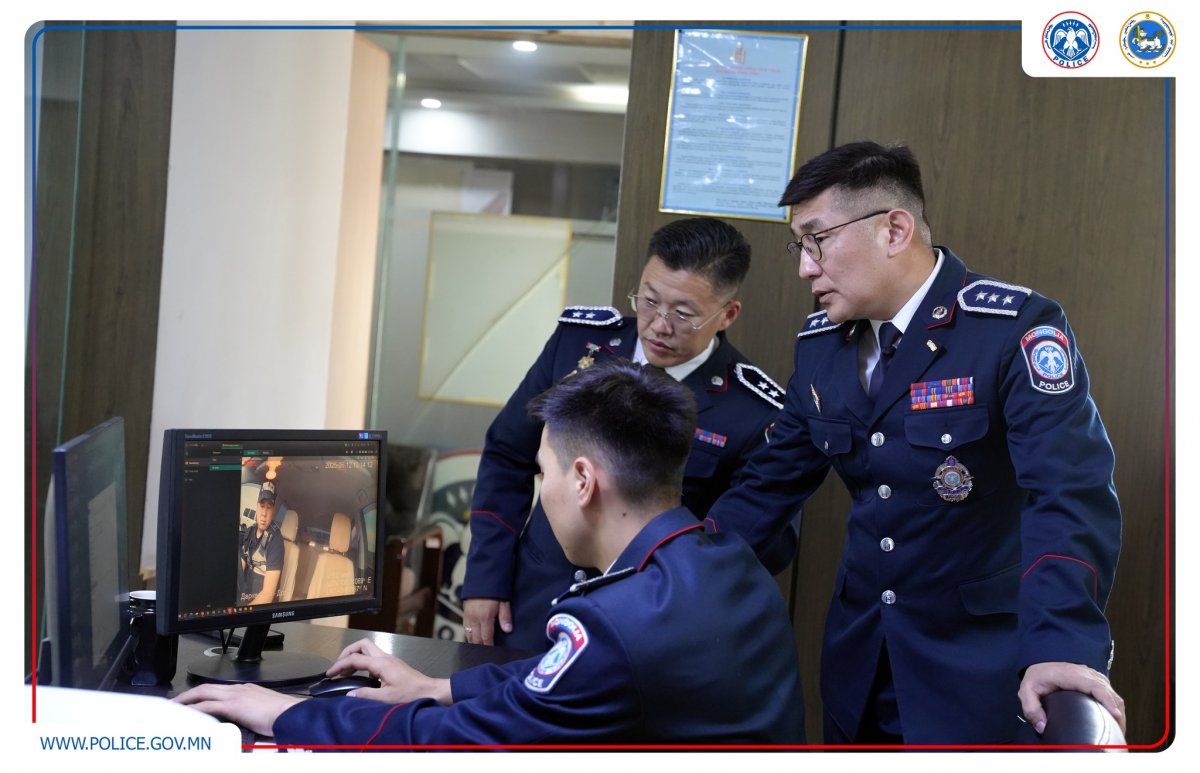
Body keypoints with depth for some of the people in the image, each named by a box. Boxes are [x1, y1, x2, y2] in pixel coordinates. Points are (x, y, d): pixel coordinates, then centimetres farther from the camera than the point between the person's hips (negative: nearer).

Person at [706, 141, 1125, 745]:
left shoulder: (1015, 330, -17)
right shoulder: (820, 343, 2)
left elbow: (1072, 495, -26)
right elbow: (772, 484, 9)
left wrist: (1060, 647, -39)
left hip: (978, 661, -5)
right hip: (859, 658, 6)